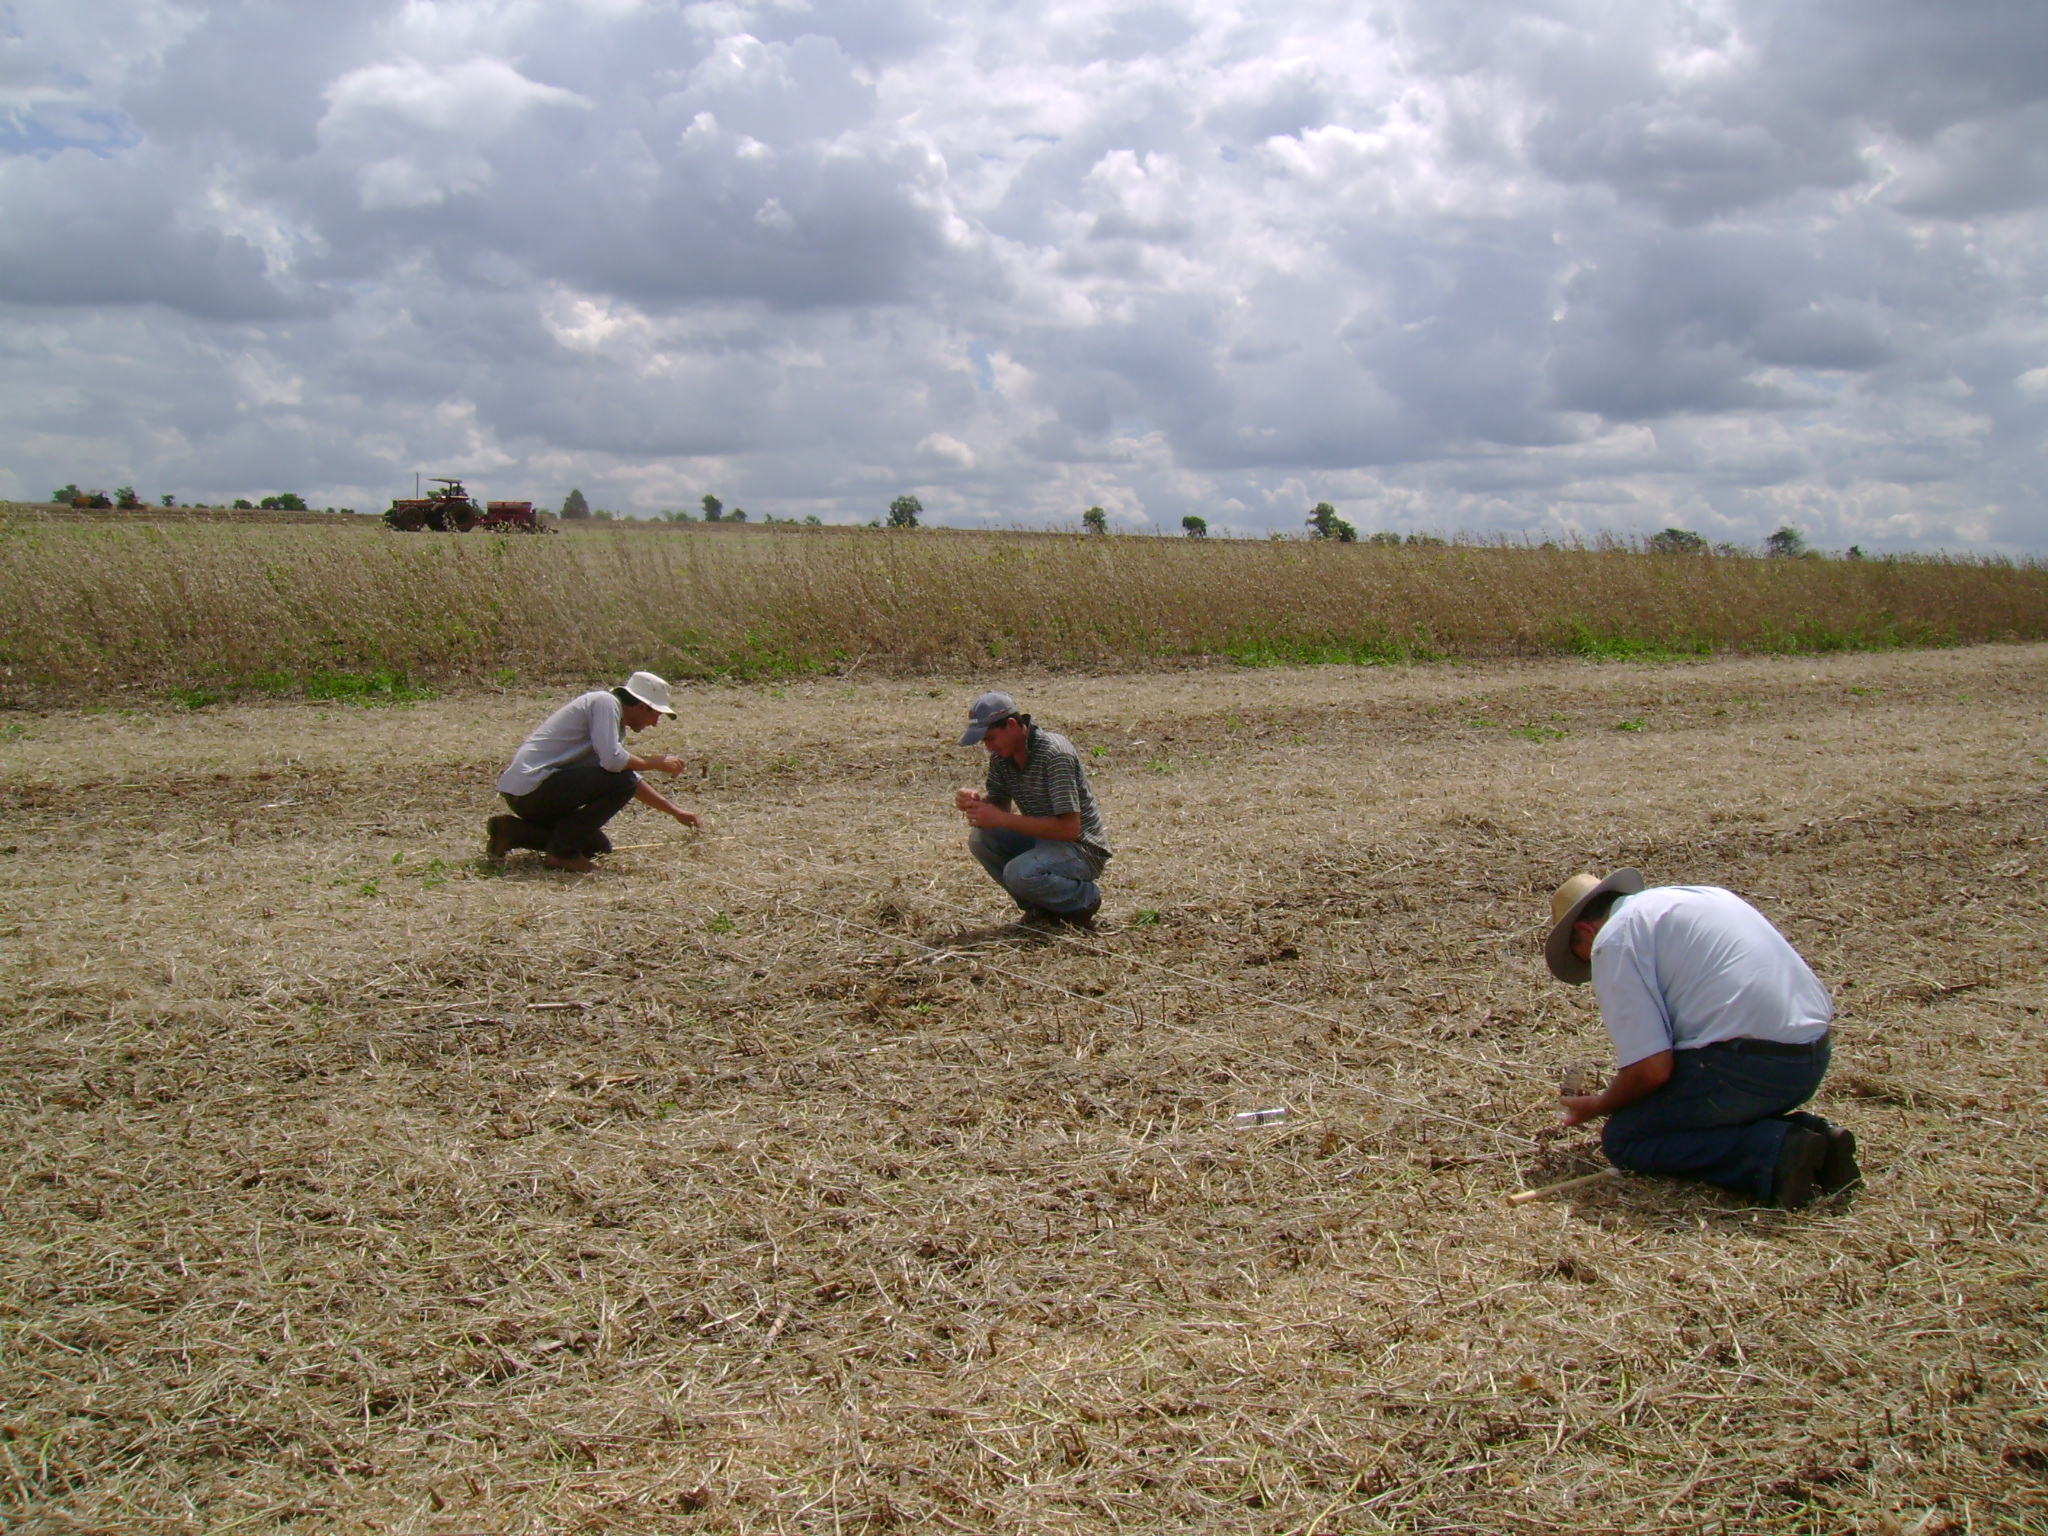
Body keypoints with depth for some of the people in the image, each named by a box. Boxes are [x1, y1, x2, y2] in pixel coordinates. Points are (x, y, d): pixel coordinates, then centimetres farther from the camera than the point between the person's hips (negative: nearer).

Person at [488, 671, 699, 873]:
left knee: (598, 847, 17)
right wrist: (657, 763, -8)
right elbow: (612, 760, -23)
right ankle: (563, 851, -11)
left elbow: (634, 781, 28)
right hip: (531, 786, -10)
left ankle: (514, 831, 14)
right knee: (621, 782, -18)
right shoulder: (605, 702, -9)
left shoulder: (616, 721, 19)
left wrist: (675, 810, 27)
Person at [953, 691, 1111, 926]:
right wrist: (975, 801, -15)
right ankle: (1040, 907, 3)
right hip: (1041, 839, 8)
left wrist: (1002, 819, -30)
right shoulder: (1001, 755, 0)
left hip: (1082, 849, -8)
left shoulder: (1054, 754, -24)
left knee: (1020, 873, -32)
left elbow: (1069, 828, -29)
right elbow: (1000, 805, 10)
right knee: (980, 839, -11)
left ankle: (1085, 899, -2)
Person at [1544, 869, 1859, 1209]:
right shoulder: (1700, 895, 23)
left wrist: (1599, 1106, 10)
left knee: (1622, 1139, 5)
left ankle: (1776, 1153, -11)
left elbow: (1652, 1069, -10)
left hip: (1748, 1063, -9)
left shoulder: (1612, 940, -2)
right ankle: (1809, 1133, 6)